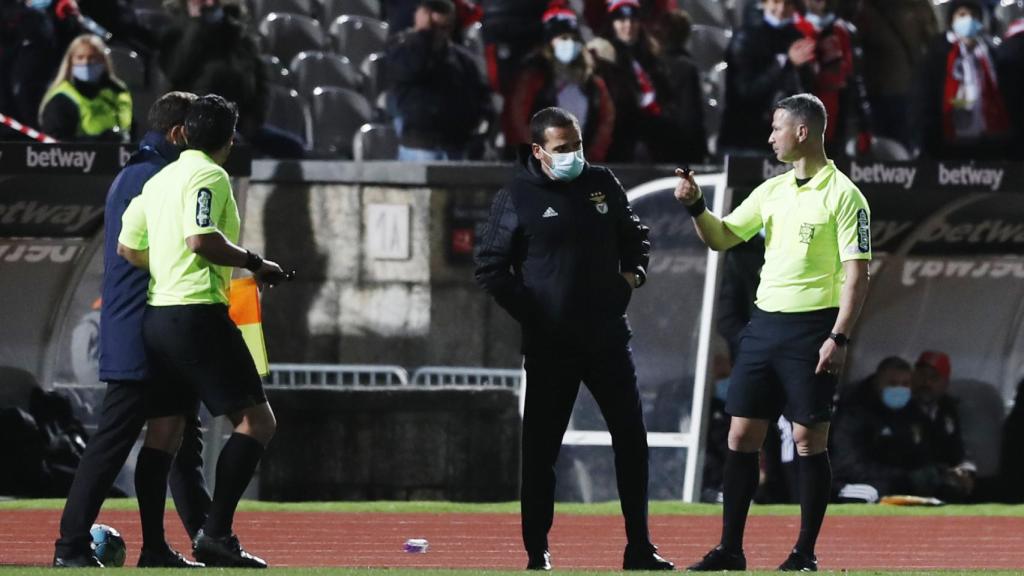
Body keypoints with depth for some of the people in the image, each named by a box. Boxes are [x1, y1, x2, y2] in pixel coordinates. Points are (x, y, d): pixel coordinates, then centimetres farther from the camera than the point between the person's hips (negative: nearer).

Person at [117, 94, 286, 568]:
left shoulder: (160, 179, 15)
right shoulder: (209, 176, -9)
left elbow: (127, 248, 17)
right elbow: (201, 239, -22)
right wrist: (254, 264, -11)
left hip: (156, 315, 9)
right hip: (198, 312, -9)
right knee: (257, 420, -9)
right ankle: (215, 533, -20)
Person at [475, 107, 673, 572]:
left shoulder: (602, 184, 7)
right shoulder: (516, 199, -6)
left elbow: (636, 236, 22)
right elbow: (490, 269, -6)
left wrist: (633, 273, 5)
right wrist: (531, 314, -9)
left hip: (608, 336, 4)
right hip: (550, 344, -4)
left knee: (631, 438, 4)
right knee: (541, 448, 0)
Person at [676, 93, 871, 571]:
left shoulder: (842, 195, -8)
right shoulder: (772, 191, 13)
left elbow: (856, 274, -11)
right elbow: (721, 238, 18)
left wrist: (839, 338, -17)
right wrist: (695, 205, 0)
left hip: (811, 330, -7)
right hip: (764, 325, 7)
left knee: (808, 440, -2)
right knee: (741, 435, 4)